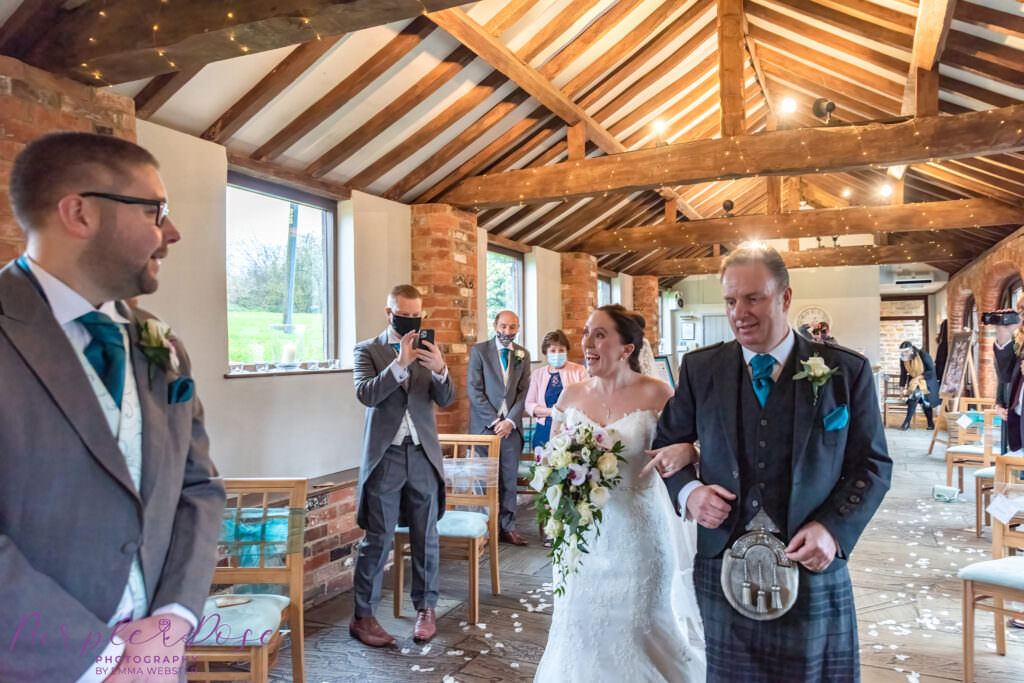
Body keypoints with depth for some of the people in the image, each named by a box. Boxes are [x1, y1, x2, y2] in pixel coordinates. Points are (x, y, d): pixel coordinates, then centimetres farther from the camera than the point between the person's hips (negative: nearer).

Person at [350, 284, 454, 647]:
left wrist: (440, 368, -23)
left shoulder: (429, 351, 7)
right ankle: (363, 616, 14)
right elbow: (366, 394, -14)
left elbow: (446, 400, -3)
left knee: (426, 538, 10)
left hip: (423, 456, 3)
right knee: (377, 540, 2)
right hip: (384, 456, -2)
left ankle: (426, 609, 24)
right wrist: (400, 362, -24)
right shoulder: (367, 350, 1)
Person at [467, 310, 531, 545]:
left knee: (509, 477, 6)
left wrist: (510, 421, -6)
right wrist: (493, 420, -10)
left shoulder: (523, 354, 10)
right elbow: (474, 389, -5)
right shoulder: (479, 350, 1)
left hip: (511, 425, 3)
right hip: (485, 424, -3)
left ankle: (507, 527, 14)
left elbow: (524, 392, 7)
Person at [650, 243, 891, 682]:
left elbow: (873, 464, 2)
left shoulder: (846, 370, -3)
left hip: (811, 564, -1)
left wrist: (833, 528, -13)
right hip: (722, 564, 1)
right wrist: (688, 491, -9)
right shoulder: (700, 368, 2)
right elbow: (668, 443, 11)